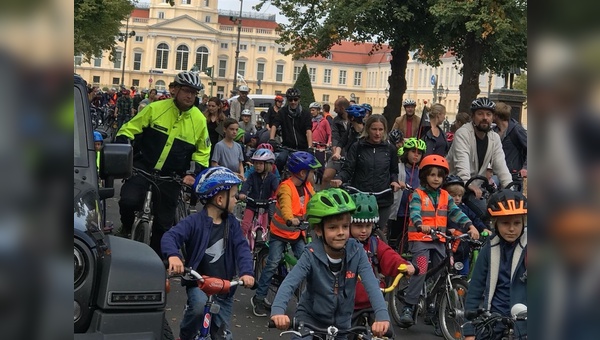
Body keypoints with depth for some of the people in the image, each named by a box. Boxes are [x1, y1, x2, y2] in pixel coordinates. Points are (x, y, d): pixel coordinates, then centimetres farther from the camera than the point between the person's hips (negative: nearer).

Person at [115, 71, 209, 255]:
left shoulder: (199, 120, -3)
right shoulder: (155, 108, -8)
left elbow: (203, 152, 7)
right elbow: (129, 129, -2)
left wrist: (192, 173, -7)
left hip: (171, 176, 1)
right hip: (144, 166, -1)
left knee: (164, 222, 5)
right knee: (129, 201, -25)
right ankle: (126, 227, 9)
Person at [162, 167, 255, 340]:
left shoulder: (232, 223, 3)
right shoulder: (195, 222, -12)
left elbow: (242, 247, -7)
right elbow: (170, 236, -23)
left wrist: (246, 271, -26)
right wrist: (173, 255, -46)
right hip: (199, 283, -4)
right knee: (199, 305, -34)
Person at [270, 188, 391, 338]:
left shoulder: (356, 252, -16)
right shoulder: (312, 254, -20)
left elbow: (371, 284, -26)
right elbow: (289, 282, -31)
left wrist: (382, 315, -43)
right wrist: (278, 311, -49)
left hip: (342, 323, 2)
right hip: (310, 317, -2)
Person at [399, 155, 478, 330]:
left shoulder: (445, 196, 11)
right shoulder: (418, 194, -4)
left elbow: (456, 213, 1)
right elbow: (414, 212, -20)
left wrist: (470, 226, -15)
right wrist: (421, 225, -41)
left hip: (439, 241, 5)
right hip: (420, 239, -5)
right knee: (420, 272, -20)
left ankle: (433, 312, 18)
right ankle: (408, 307, -13)